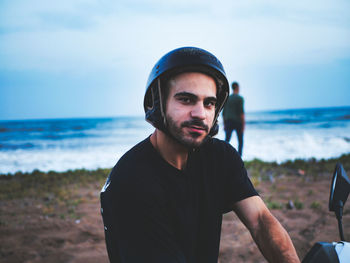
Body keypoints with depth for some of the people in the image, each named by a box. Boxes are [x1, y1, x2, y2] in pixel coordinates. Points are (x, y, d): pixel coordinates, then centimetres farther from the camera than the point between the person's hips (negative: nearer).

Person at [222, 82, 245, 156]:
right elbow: (241, 112, -13)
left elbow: (223, 113, 12)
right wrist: (243, 124, -10)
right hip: (237, 122, -4)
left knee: (227, 140, -3)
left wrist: (224, 124, 18)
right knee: (240, 141, 10)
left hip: (228, 122, 4)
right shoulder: (240, 98, -5)